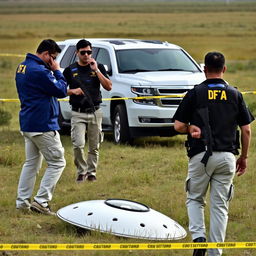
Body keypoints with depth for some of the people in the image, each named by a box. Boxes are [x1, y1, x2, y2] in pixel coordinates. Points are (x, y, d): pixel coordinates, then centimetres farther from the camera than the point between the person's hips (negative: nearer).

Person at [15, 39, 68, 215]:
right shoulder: (40, 71, -22)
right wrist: (57, 71, -6)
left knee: (31, 163, 17)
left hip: (27, 124, 10)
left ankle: (22, 201, 16)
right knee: (57, 162, -2)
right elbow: (61, 91, -15)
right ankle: (41, 201, -8)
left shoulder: (22, 67, 11)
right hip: (43, 126, -10)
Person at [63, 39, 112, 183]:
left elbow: (109, 87, -6)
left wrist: (96, 70, -12)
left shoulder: (99, 67, 6)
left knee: (94, 147, 4)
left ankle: (91, 172, 18)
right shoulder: (70, 70, 6)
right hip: (78, 113, -1)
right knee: (78, 144, -14)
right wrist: (72, 91, -12)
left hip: (95, 112, 1)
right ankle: (82, 171, 4)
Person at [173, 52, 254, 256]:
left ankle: (198, 236, -8)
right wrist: (244, 157, 15)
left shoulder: (195, 93, -2)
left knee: (195, 199, 15)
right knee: (220, 205, 7)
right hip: (227, 157, 2)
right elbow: (246, 130, 5)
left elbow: (178, 126, -4)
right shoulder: (235, 95, 5)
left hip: (201, 155, -2)